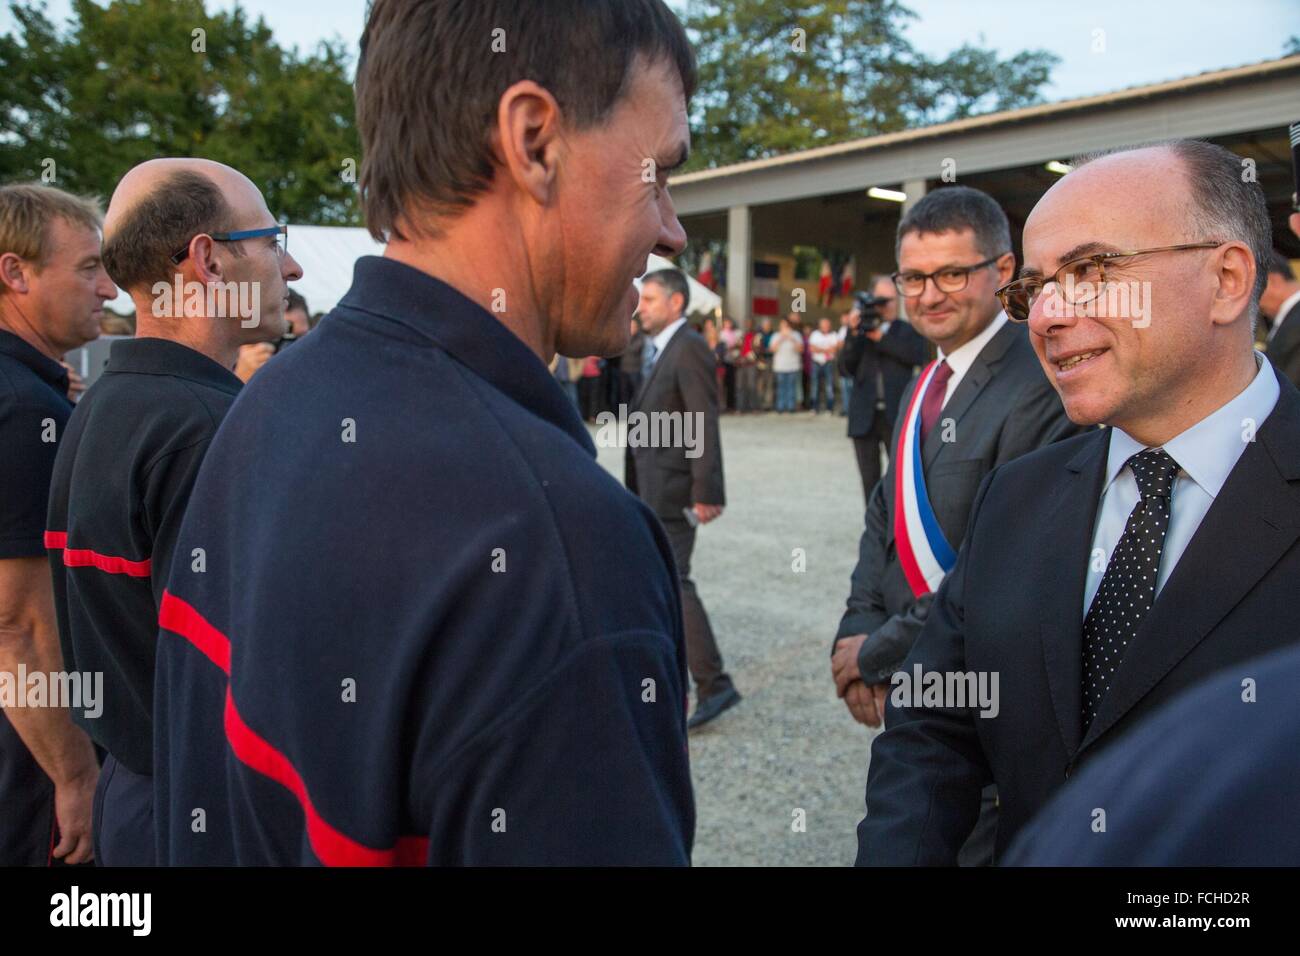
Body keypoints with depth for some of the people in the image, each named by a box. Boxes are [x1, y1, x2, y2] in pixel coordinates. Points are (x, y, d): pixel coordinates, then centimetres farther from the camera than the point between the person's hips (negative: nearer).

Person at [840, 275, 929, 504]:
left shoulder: (909, 330, 8)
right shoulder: (859, 331, 11)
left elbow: (919, 355, -11)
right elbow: (846, 366, 0)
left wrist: (882, 337, -11)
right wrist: (852, 333, -12)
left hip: (897, 416, -2)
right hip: (865, 417, 2)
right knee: (870, 479, 7)